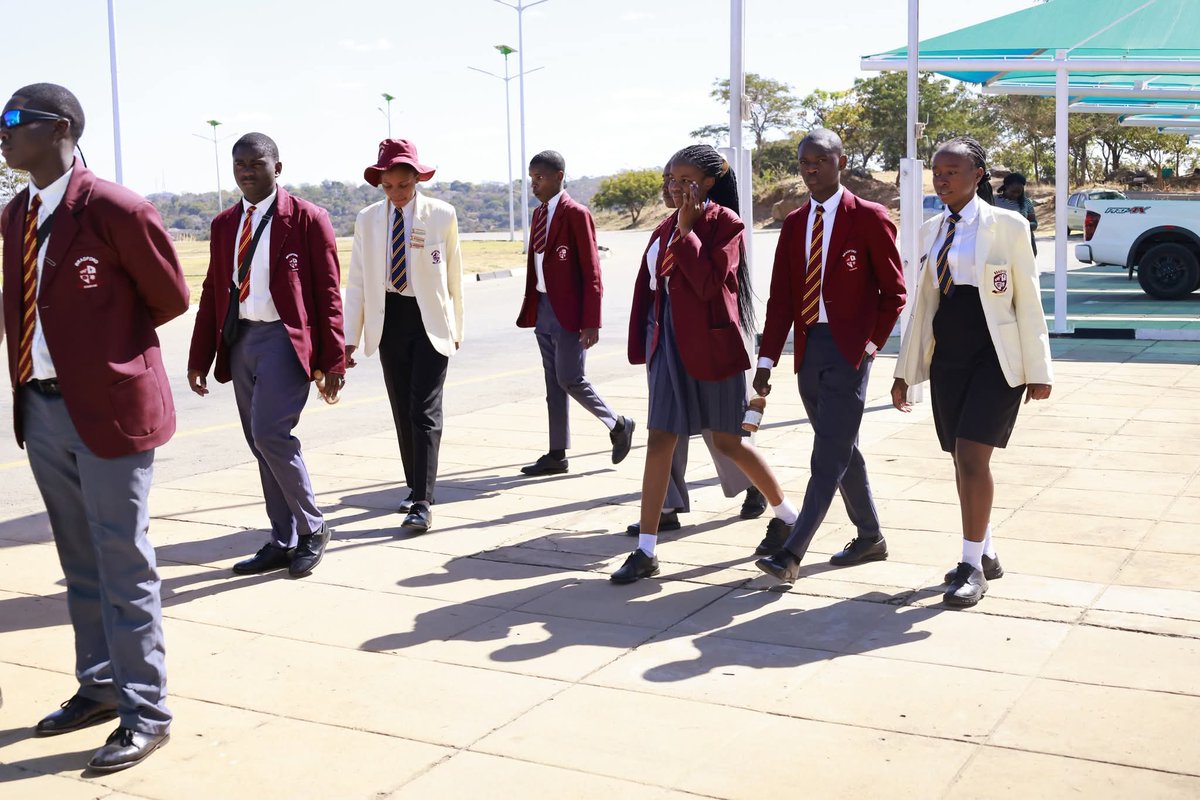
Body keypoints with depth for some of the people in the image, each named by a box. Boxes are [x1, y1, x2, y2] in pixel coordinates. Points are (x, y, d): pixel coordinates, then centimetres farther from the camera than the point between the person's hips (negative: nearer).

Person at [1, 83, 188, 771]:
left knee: (123, 563, 1)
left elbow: (171, 297, -4)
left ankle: (146, 712, 12)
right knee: (81, 561, 18)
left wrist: (106, 346, 4)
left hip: (110, 405, -7)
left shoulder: (115, 209, -14)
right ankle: (101, 687, 33)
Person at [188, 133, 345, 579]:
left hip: (285, 338, -6)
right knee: (261, 445, 8)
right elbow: (212, 292, 15)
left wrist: (332, 362, -9)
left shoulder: (307, 219, -3)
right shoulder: (224, 224, 13)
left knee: (269, 433, -18)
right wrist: (199, 358, 10)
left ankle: (312, 528, 2)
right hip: (239, 340, 6)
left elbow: (328, 293, -5)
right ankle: (284, 542, 18)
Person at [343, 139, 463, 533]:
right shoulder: (368, 219, 3)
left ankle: (422, 502, -9)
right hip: (389, 319, 3)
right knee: (402, 410, 10)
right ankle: (415, 486, 25)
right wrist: (350, 338, -1)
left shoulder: (442, 215, -4)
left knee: (425, 412, -8)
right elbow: (356, 282, 3)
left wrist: (456, 327, 5)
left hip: (430, 320, -3)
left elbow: (454, 274, 2)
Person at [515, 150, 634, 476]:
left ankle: (618, 425, 15)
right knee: (554, 385, 9)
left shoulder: (576, 214, -10)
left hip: (569, 311, -8)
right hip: (543, 309, 8)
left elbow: (591, 272, -12)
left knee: (570, 379, -8)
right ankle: (557, 455, 14)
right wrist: (530, 310, 12)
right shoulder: (539, 215, 14)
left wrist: (591, 322, -17)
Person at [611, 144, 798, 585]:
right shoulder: (667, 226, 11)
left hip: (710, 343, -6)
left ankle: (786, 514, 29)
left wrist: (687, 230, -19)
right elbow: (651, 284, 14)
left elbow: (709, 281, -22)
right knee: (660, 440, 0)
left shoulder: (725, 222, -9)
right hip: (669, 342, 6)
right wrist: (645, 344, 10)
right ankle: (646, 551, 3)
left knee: (729, 440, 6)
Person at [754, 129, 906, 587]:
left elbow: (893, 291, 0)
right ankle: (869, 538, 27)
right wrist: (767, 359, 3)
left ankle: (792, 553, -10)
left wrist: (873, 343, -7)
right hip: (809, 347, 6)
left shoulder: (869, 218, -4)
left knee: (829, 455, -7)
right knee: (841, 450, 14)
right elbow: (780, 296, 8)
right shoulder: (794, 223, 11)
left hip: (848, 349, -6)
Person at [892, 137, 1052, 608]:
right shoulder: (931, 231, 10)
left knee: (972, 456, -12)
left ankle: (972, 567, -2)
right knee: (962, 461, 9)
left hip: (995, 358, -6)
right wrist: (905, 370, 13)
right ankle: (986, 555, 24)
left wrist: (1038, 371, -7)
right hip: (947, 358, 6)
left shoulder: (1006, 226, -6)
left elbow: (1028, 302, -5)